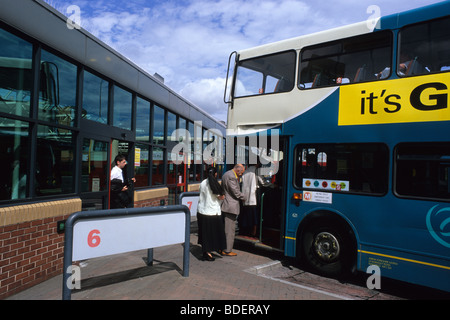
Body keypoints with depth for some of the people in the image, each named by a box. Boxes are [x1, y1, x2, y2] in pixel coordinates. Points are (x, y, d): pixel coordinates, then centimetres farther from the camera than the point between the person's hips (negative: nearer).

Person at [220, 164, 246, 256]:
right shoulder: (231, 176, -19)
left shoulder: (226, 174, 14)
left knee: (225, 228, 17)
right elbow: (236, 192, -16)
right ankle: (227, 251, 6)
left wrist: (237, 180, 10)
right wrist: (244, 197, -1)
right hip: (230, 206, -11)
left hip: (225, 205, 11)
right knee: (229, 229, -2)